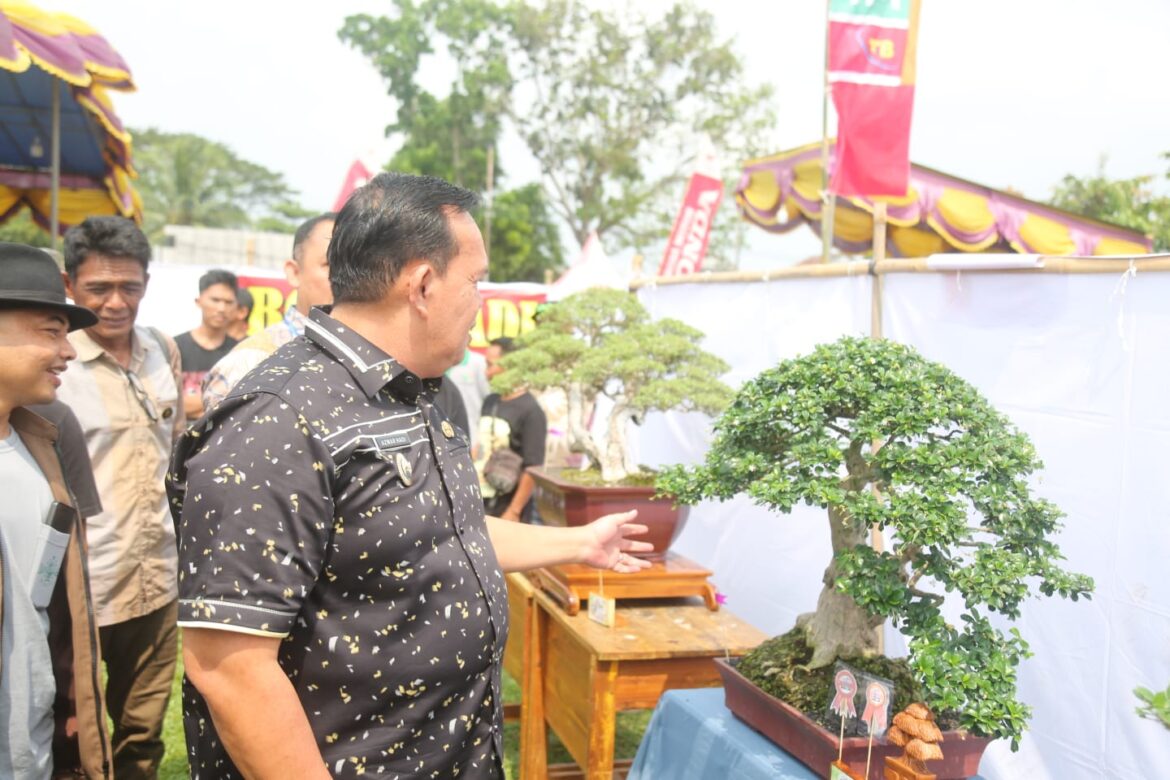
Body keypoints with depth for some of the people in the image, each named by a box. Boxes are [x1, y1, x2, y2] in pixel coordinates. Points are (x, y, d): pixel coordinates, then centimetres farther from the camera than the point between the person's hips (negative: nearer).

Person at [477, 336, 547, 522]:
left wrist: (514, 512, -17)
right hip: (480, 503, 7)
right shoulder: (489, 402, 8)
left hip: (507, 509, -7)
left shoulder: (530, 411, -13)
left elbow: (533, 468, -16)